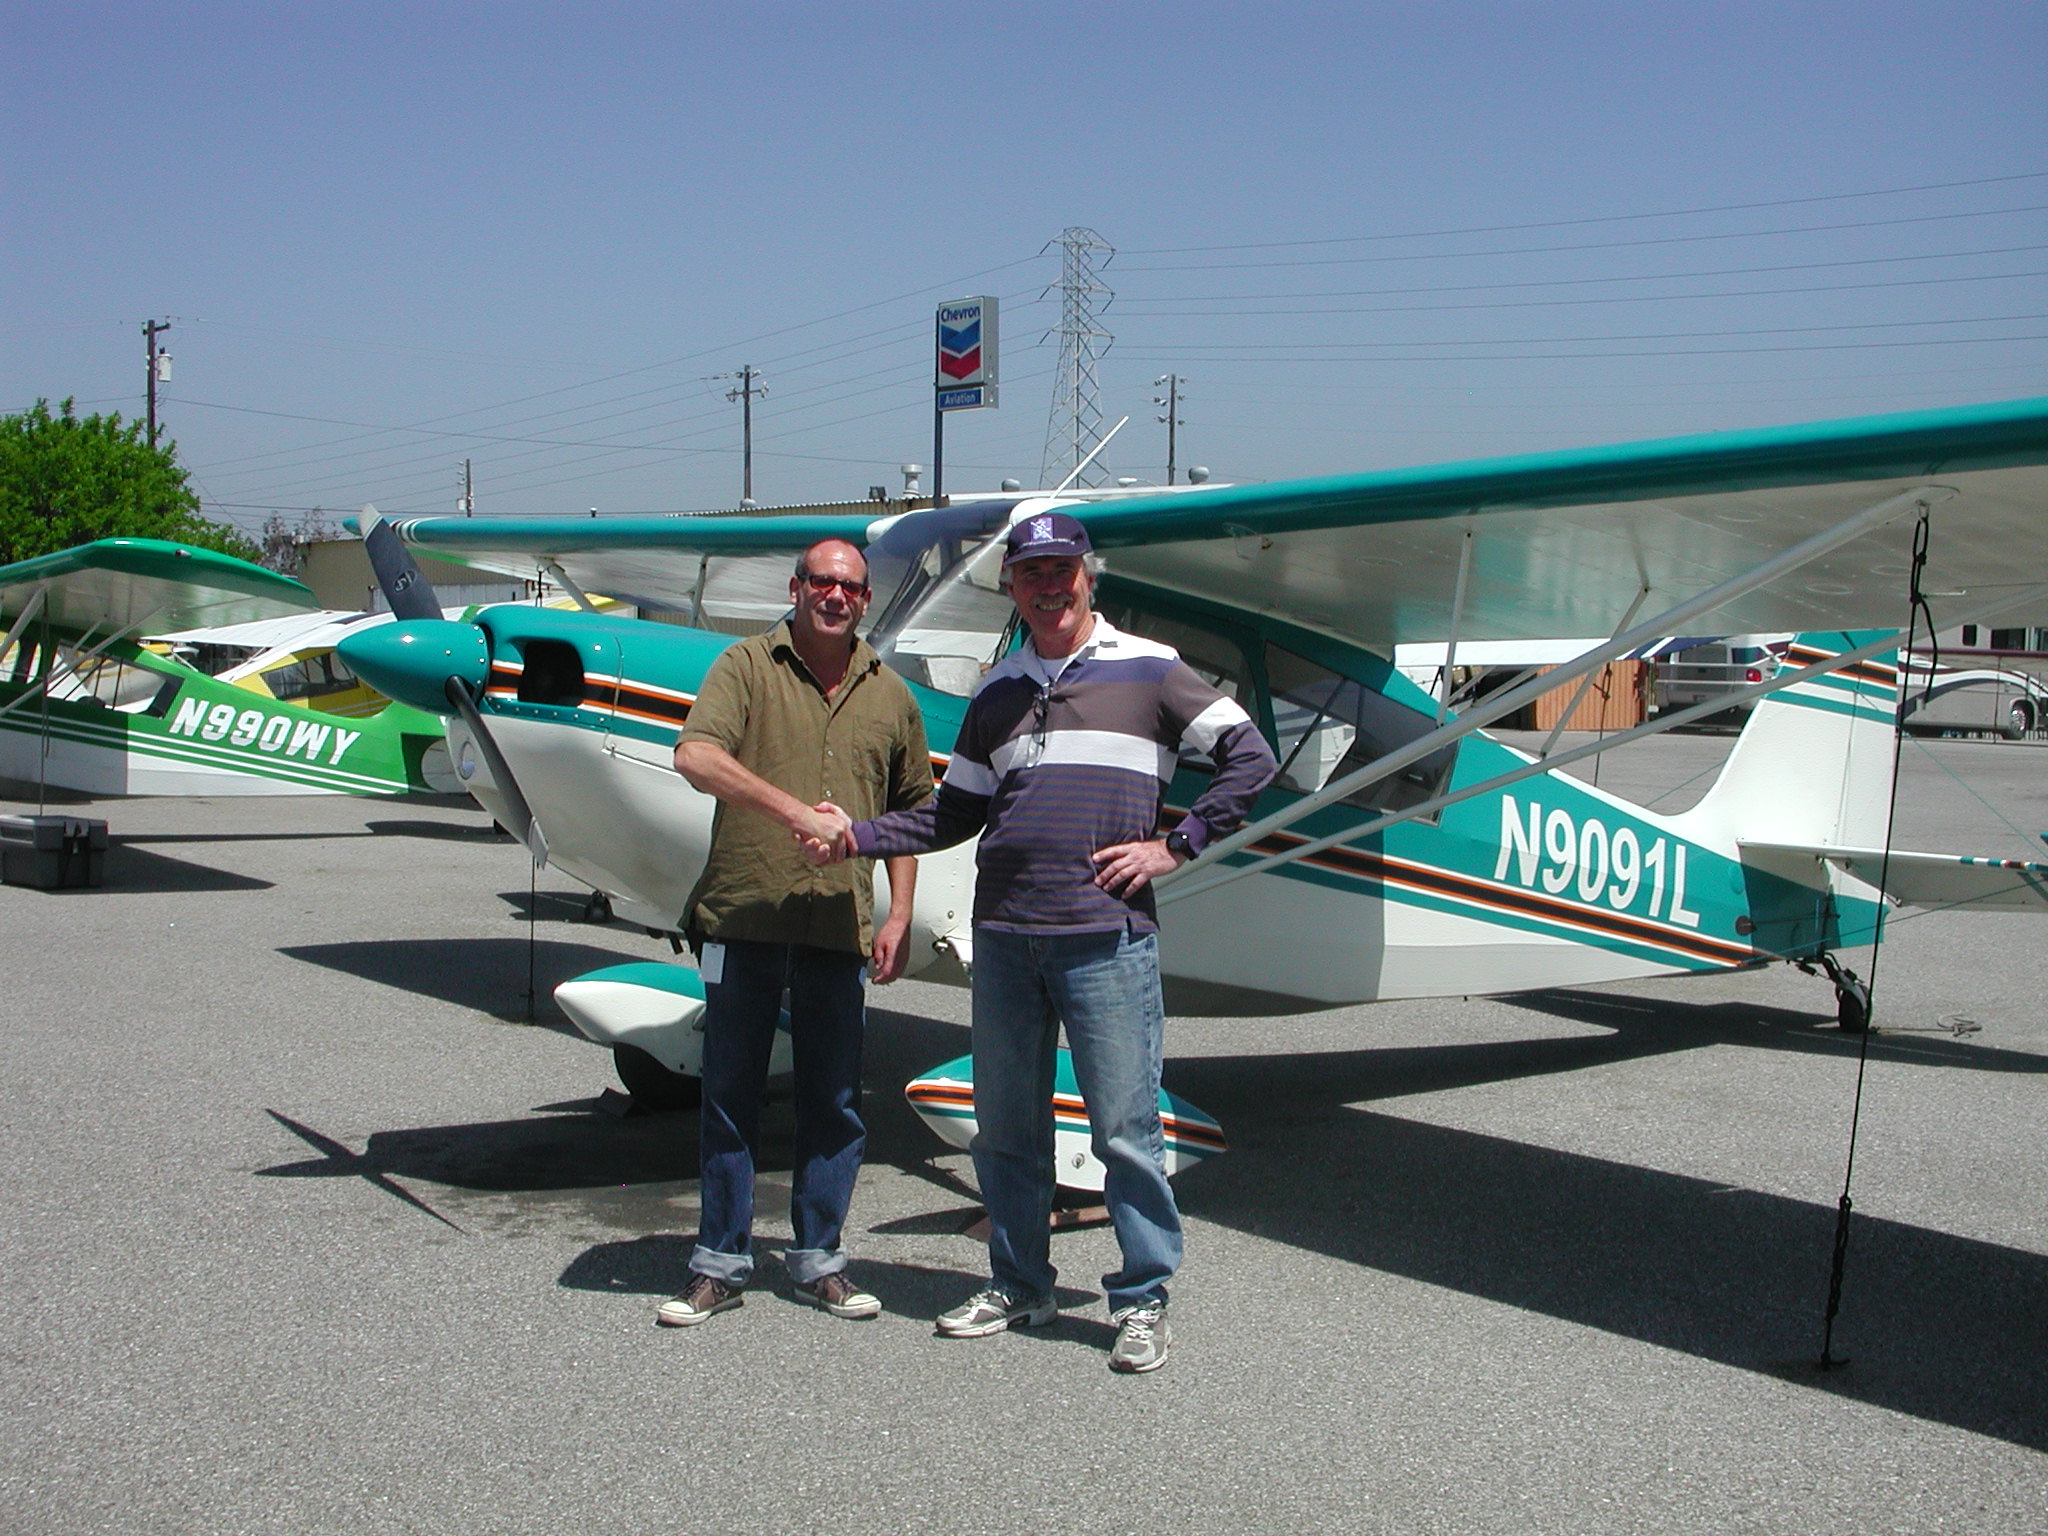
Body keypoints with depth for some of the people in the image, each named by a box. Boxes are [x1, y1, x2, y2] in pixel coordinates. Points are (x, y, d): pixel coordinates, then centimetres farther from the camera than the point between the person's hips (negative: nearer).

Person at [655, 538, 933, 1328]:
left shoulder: (889, 694, 12)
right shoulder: (748, 665, 1)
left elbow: (908, 810, 18)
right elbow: (695, 756, -17)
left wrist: (899, 915, 9)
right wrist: (790, 806, -26)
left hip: (838, 928, 3)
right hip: (743, 915, -2)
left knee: (834, 1104, 7)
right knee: (730, 1096, 6)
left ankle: (818, 1259, 21)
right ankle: (721, 1263, 17)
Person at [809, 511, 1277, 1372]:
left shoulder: (1148, 670, 3)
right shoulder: (998, 694, 17)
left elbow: (1251, 758, 2)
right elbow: (955, 814, 19)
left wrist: (1174, 848, -3)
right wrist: (857, 836, 8)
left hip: (1106, 935, -5)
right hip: (1002, 937, 5)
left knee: (1125, 1126, -2)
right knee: (1005, 1125, 11)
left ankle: (1142, 1301, 10)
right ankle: (1018, 1286, 25)